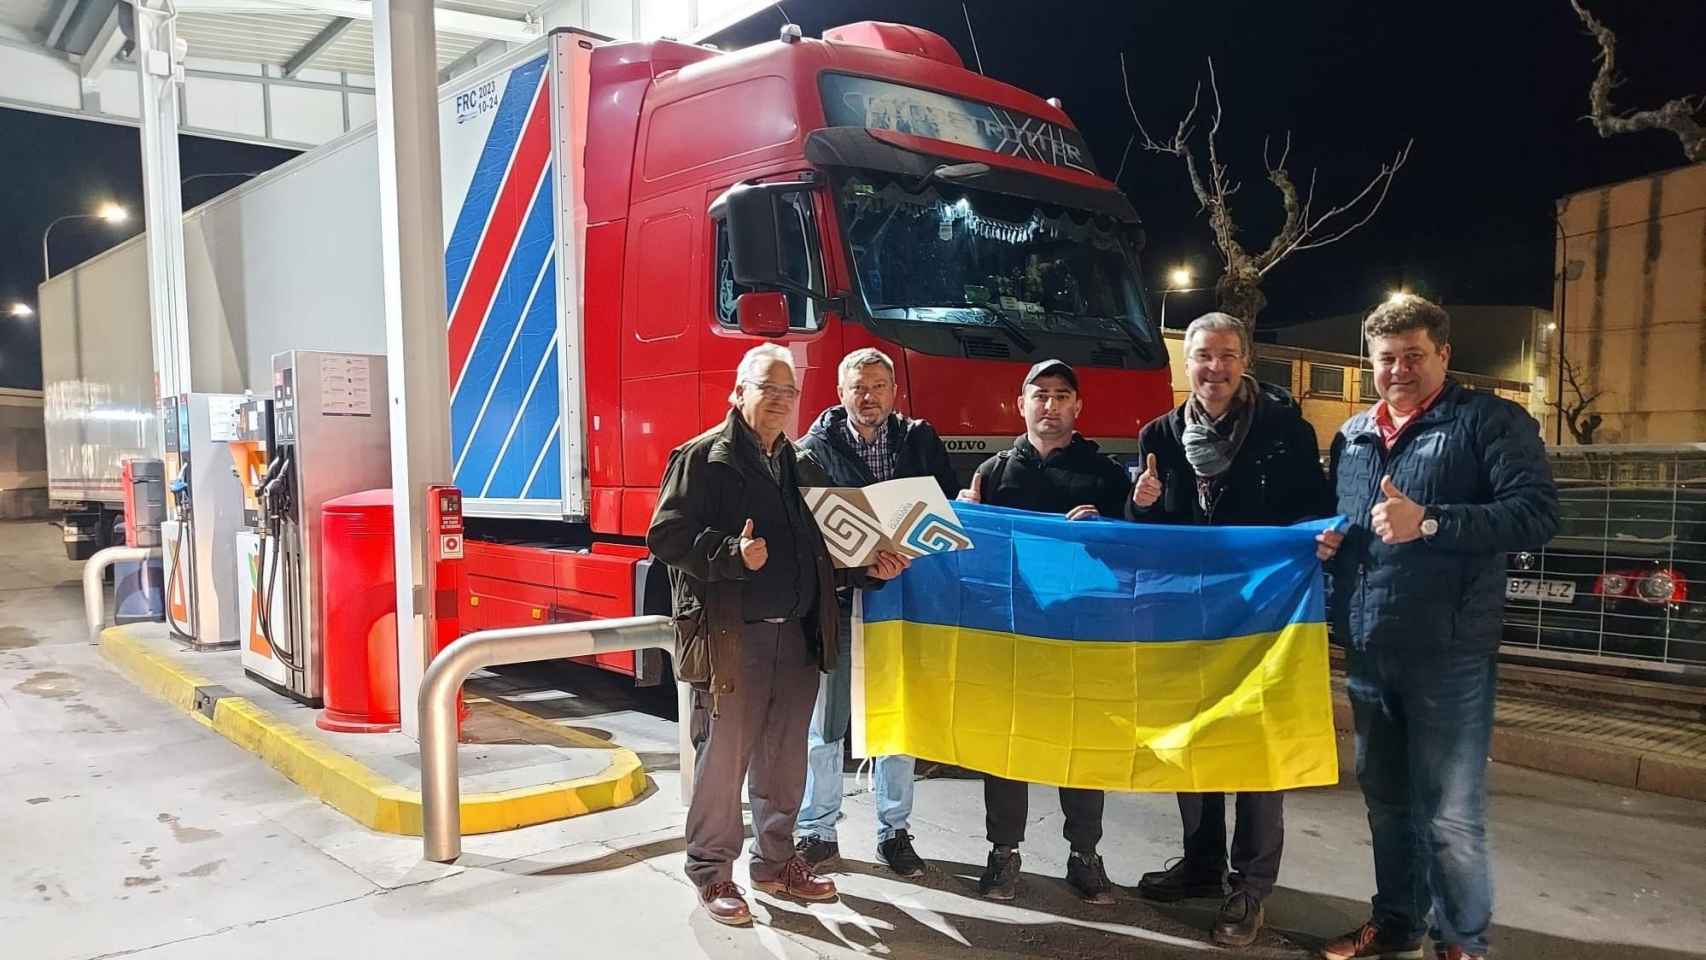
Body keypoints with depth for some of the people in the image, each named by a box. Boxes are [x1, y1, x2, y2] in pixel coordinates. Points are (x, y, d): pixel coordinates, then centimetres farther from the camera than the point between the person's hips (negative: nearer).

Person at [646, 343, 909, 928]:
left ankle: (775, 862, 30)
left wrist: (868, 568, 6)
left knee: (785, 758, 14)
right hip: (734, 638, -7)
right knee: (727, 757, 0)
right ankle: (711, 873, 16)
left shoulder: (797, 465, 17)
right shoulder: (704, 457, -5)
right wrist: (733, 554, -24)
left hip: (798, 637, 7)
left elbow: (821, 547, 22)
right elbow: (666, 535, -12)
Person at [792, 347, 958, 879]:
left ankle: (894, 831, 23)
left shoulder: (920, 441, 10)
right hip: (836, 599, -2)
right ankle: (817, 830, 19)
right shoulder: (815, 447, 1)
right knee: (825, 720, 5)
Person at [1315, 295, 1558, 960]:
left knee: (1450, 814, 1)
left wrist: (1427, 522, -24)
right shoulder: (1352, 436, 14)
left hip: (1448, 654, -6)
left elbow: (1537, 515, -16)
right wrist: (1322, 539, 3)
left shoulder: (1490, 422, -5)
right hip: (1367, 652, 6)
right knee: (1385, 799, 18)